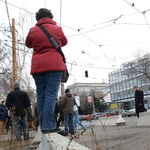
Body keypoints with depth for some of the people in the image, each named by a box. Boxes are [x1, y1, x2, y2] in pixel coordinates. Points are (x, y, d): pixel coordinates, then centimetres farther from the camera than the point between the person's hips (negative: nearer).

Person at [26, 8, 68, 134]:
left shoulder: (33, 31, 8)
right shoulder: (57, 29, 6)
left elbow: (29, 44, 25)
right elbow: (64, 42, 23)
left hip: (37, 67, 3)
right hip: (54, 66, -3)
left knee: (41, 96, 7)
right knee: (51, 95, -7)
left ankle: (44, 126, 8)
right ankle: (48, 126, -13)